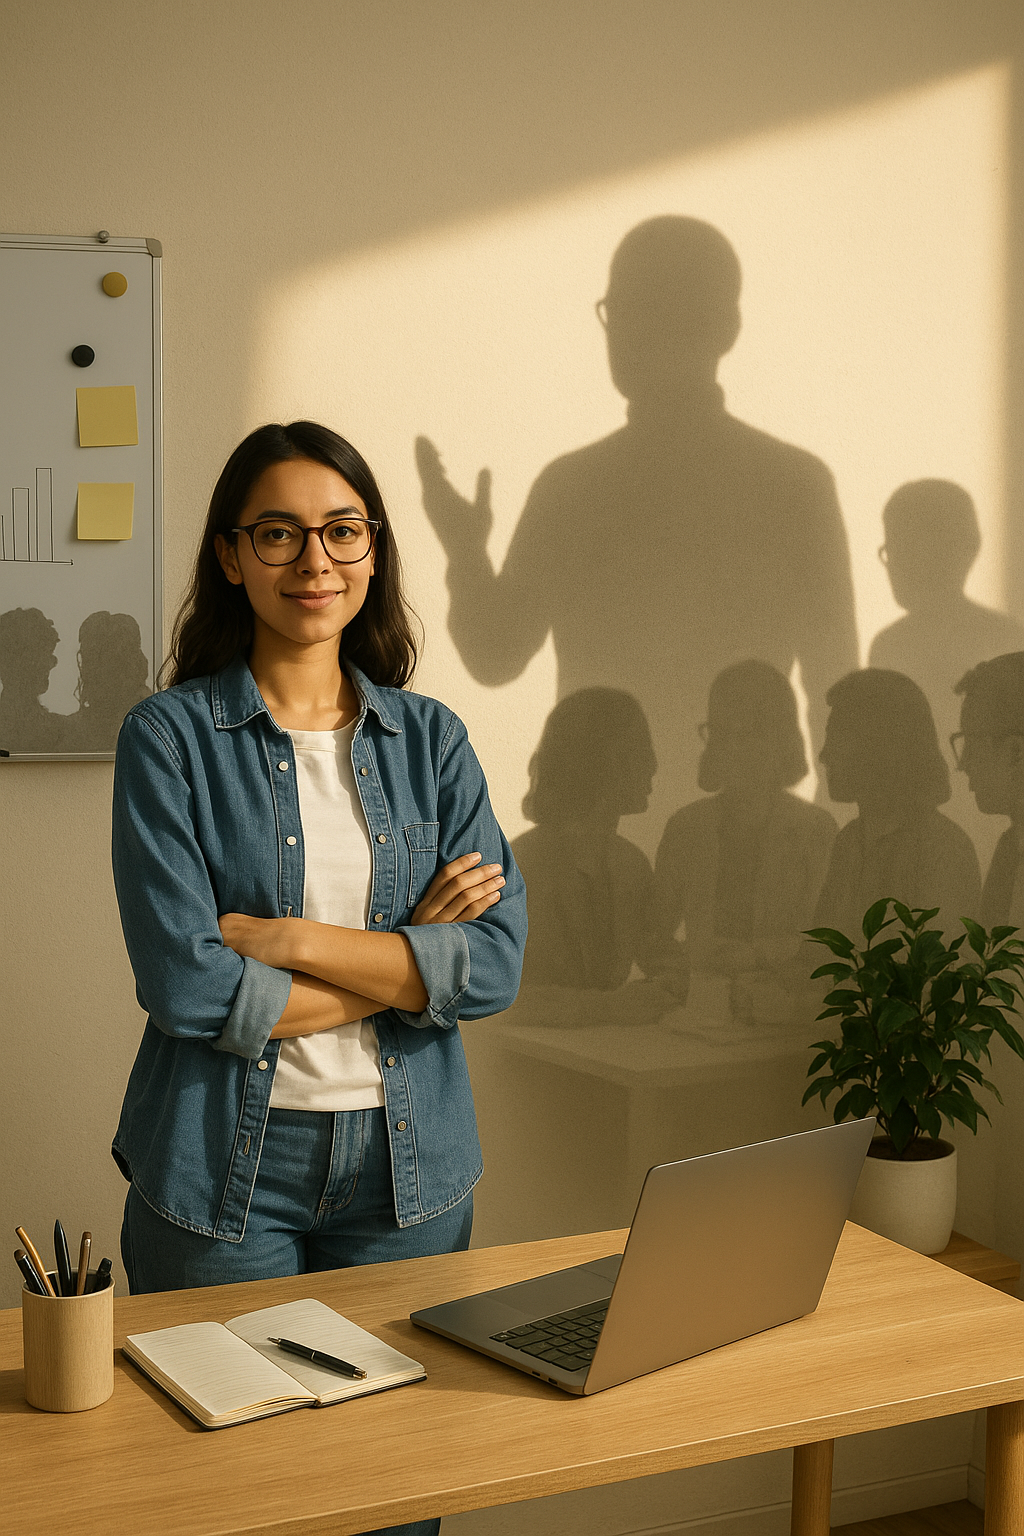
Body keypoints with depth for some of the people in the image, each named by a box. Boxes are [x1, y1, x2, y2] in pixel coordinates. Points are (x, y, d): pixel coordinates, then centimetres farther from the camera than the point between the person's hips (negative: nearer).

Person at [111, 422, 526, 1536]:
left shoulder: (429, 739, 5)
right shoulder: (170, 737, -5)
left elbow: (495, 965, -7)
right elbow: (185, 985, -16)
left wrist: (287, 938, -14)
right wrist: (404, 957, -11)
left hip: (407, 1164, 3)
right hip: (222, 1169, -3)